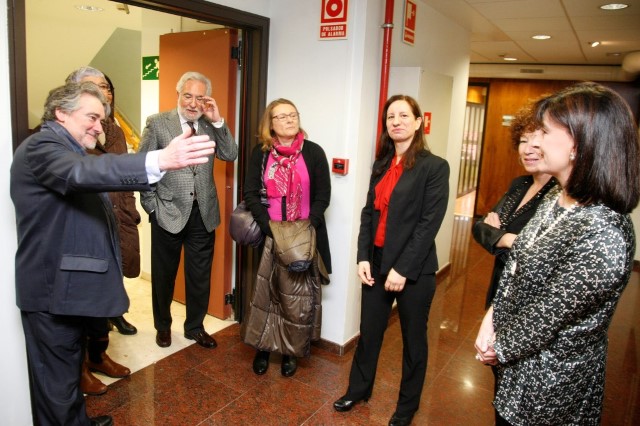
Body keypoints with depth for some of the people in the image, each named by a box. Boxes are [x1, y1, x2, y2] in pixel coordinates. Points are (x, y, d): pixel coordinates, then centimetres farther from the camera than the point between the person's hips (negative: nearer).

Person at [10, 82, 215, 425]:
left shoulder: (69, 150, 17)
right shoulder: (42, 146, -17)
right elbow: (83, 172, -38)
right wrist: (160, 161, -51)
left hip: (66, 281, 11)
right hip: (53, 285, -11)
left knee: (67, 367, 23)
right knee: (57, 375, 2)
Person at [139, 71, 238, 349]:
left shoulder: (211, 125, 5)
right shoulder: (158, 123, -4)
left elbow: (230, 155, -6)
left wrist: (218, 121, -13)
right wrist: (152, 206, -6)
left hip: (203, 213, 3)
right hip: (168, 212, -2)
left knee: (200, 276, 14)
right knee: (164, 274, 15)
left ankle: (195, 327, 33)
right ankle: (163, 326, 36)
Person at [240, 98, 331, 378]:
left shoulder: (313, 152, -1)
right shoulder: (261, 153, 3)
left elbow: (323, 196, -2)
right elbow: (250, 193, -1)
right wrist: (269, 227, -13)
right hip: (269, 234, 1)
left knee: (298, 296, 5)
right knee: (265, 292, 8)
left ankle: (291, 351, 22)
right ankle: (263, 348, 26)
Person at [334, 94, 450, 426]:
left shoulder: (434, 167, -10)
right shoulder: (381, 164, 8)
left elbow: (429, 223, -15)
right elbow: (369, 212, 7)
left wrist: (403, 269, -17)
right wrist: (363, 257, -3)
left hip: (414, 269, -5)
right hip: (376, 261, 5)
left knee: (413, 339, 14)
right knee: (368, 331, 17)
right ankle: (358, 390, 39)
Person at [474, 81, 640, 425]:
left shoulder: (604, 234, -31)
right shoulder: (555, 200, -3)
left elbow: (546, 319, -23)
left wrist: (501, 348, -9)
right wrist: (492, 318, -6)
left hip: (552, 380, -7)